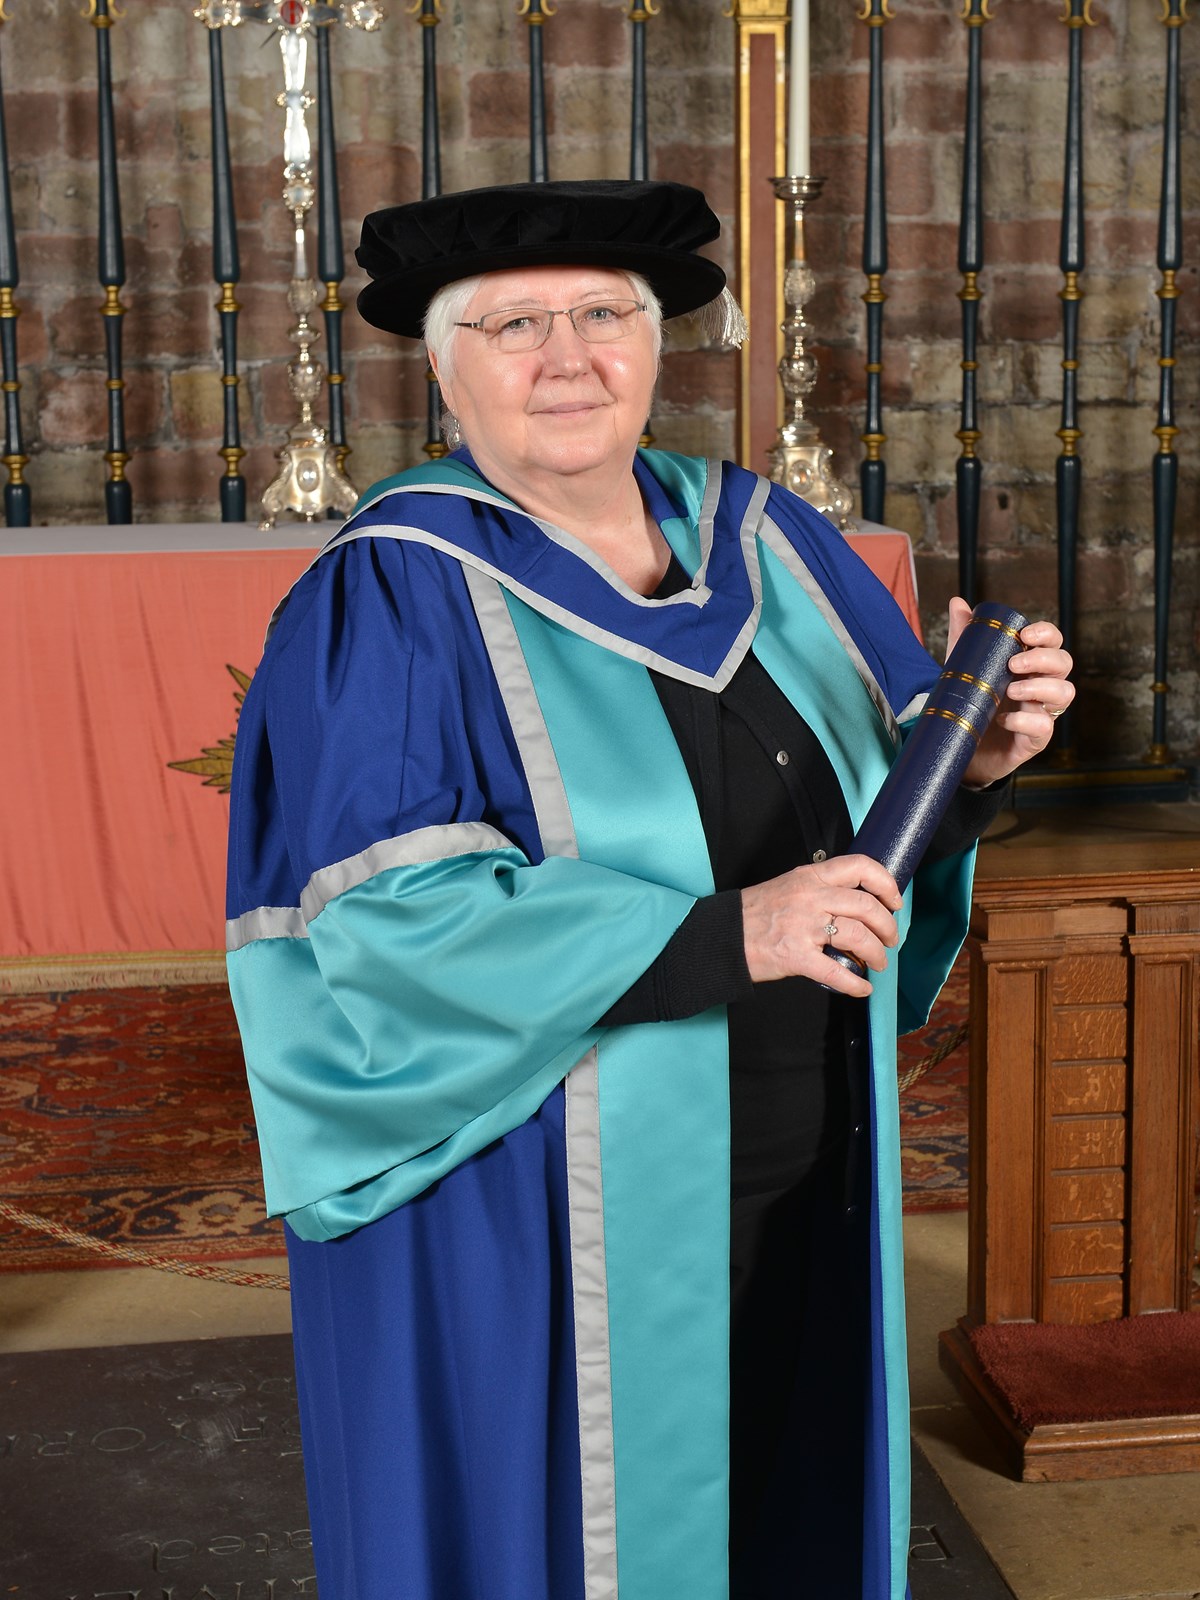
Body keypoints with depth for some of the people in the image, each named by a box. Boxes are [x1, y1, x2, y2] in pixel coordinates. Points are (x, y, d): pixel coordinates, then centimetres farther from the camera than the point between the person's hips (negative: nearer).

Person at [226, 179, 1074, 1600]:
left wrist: (977, 752, -13)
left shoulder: (763, 543, 4)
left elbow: (875, 797, 9)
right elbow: (380, 916, -23)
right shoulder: (391, 595, -13)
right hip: (540, 1231, -5)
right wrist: (723, 935, -27)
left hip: (800, 1201, 6)